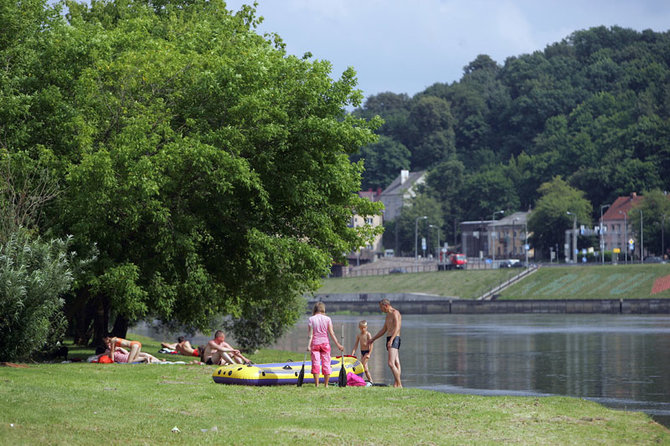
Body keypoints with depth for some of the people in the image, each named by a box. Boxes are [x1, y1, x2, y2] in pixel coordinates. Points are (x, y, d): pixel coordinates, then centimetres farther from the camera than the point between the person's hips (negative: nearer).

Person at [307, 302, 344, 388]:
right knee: (326, 363, 6)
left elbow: (311, 334, -8)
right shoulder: (327, 319, -1)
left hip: (315, 343, -1)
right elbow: (331, 333, -3)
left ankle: (316, 384, -3)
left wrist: (309, 345, -11)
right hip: (325, 342, 1)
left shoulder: (311, 319, -2)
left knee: (315, 363, 1)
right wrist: (338, 344, 2)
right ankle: (326, 384, 6)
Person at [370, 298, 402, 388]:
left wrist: (391, 340, -31)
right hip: (389, 339, 10)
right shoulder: (388, 315, 22)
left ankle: (399, 384, -19)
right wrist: (373, 339, 34)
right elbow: (383, 330, 32)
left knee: (391, 363, -19)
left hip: (394, 339, -10)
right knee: (396, 364, 7)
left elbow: (397, 328, -20)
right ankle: (396, 384, 5)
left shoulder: (395, 313, -8)